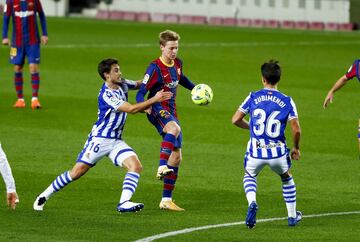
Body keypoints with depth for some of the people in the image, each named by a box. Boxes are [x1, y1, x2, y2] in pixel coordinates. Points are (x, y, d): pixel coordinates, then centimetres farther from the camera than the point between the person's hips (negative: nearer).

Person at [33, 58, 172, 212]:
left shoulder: (122, 85, 5)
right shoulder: (106, 94, -20)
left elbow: (139, 84, 26)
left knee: (136, 166, -15)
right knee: (76, 173, -6)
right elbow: (131, 109, -25)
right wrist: (154, 100, -25)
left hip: (116, 141, 7)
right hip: (99, 140, -7)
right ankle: (44, 197, 9)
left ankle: (124, 203, -23)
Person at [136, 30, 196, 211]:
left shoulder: (177, 64, 8)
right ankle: (162, 167, -51)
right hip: (157, 110, -8)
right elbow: (141, 92, -19)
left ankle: (166, 200, 12)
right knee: (174, 128, -42)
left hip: (171, 111, 8)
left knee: (177, 156, 6)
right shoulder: (155, 68, -14)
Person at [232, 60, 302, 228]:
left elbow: (236, 120, -1)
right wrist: (296, 148, 10)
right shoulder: (287, 101, -3)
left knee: (249, 176, 29)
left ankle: (252, 203, -1)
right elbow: (296, 130, -8)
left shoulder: (253, 97, -1)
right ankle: (292, 216, 33)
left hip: (255, 151, 0)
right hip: (277, 152, 0)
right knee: (286, 178, 29)